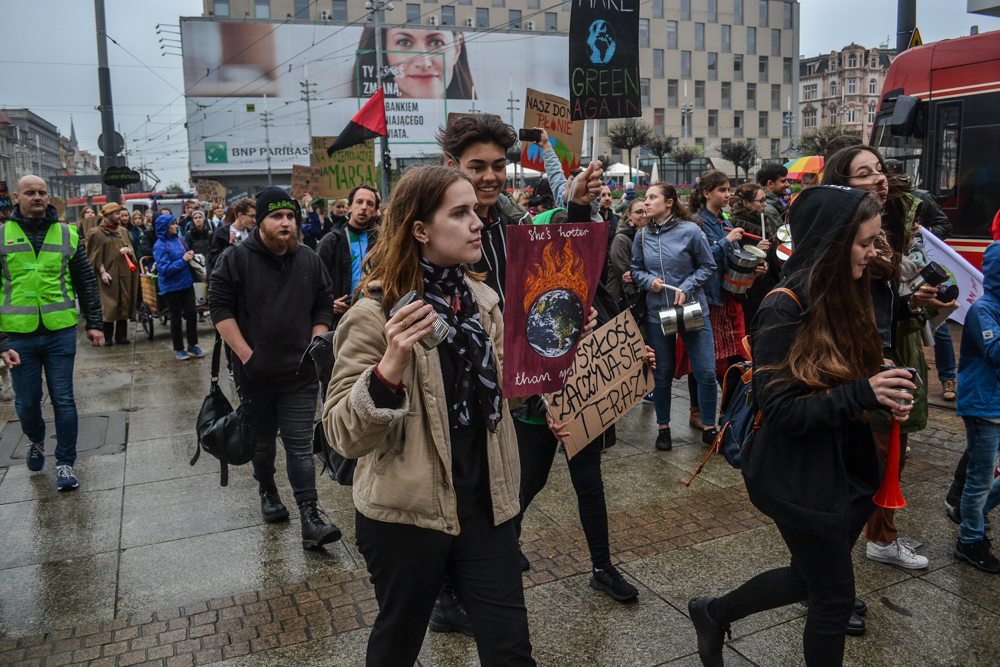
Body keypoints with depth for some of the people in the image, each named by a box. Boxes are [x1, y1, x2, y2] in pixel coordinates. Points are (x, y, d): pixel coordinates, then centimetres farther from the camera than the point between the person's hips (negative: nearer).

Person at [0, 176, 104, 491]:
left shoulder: (67, 234, 5)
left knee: (63, 400, 4)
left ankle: (65, 462, 16)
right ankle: (35, 440, 41)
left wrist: (94, 323, 5)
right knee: (26, 402, 11)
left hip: (60, 333, 0)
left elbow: (86, 283, 10)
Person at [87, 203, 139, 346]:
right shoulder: (97, 233, -1)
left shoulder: (124, 232, 16)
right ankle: (107, 338, 0)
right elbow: (94, 256, -5)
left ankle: (121, 336, 12)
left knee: (124, 305, 5)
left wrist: (129, 250, -2)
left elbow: (133, 250, 22)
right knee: (108, 307, -7)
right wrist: (102, 271, -15)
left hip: (124, 275, 5)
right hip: (108, 275, -5)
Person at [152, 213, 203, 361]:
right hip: (171, 286, -5)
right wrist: (183, 260, -21)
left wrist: (191, 254, -3)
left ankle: (192, 346, 18)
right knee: (176, 318, 7)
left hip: (186, 282, 5)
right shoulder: (160, 246, -14)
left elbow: (187, 252, 20)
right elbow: (164, 269, -19)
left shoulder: (180, 239, 3)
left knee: (191, 313, 3)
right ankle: (179, 349, 20)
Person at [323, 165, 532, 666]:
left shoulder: (483, 299, 2)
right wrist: (390, 368, -36)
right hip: (406, 515, -4)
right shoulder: (376, 314, -16)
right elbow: (343, 434, -20)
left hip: (485, 503, 5)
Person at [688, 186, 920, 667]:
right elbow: (779, 412, -22)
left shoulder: (848, 300, 4)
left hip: (847, 467, 8)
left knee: (809, 578, 22)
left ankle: (714, 613, 42)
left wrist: (883, 398, -6)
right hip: (802, 479, -8)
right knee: (834, 600, 7)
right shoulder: (784, 312, -21)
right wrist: (861, 395, -29)